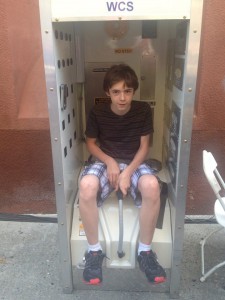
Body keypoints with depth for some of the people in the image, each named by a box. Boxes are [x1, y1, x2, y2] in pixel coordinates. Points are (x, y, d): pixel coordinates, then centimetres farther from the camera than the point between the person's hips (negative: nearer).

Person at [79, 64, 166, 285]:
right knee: (86, 186, -36)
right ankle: (94, 250, -13)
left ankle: (145, 251, -13)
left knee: (152, 186, -35)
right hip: (105, 161, 0)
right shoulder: (97, 112, -6)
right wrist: (110, 161, -14)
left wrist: (128, 172, -18)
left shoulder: (143, 110, -5)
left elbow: (144, 146, -3)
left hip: (134, 163, 1)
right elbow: (91, 143, 4)